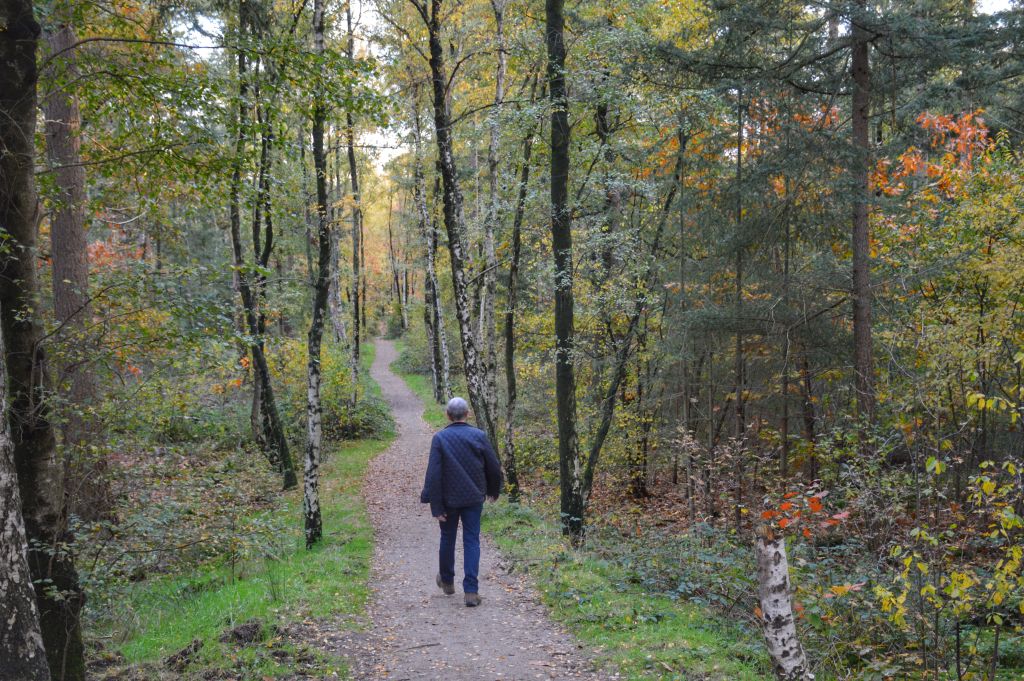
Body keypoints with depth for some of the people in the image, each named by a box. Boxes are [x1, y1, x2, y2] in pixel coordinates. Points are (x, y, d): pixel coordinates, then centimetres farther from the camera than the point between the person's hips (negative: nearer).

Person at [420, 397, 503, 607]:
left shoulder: (440, 438, -10)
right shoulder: (479, 436, -6)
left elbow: (433, 474, -13)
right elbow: (494, 467, -1)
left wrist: (435, 506, -9)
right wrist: (494, 490, 17)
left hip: (448, 498, 0)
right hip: (474, 497, 0)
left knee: (447, 538, 18)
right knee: (472, 541, 4)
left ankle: (447, 581, 37)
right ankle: (471, 591, -3)